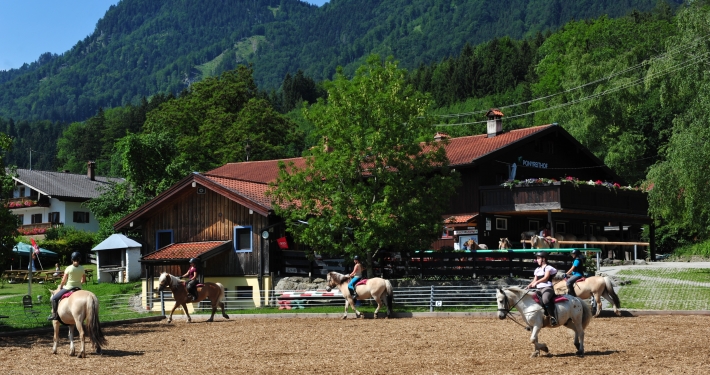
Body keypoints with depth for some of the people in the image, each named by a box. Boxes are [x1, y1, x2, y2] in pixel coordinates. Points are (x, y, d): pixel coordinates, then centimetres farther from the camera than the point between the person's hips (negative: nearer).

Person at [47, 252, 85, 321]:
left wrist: (60, 287, 10)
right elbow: (83, 281, 6)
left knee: (54, 298, 7)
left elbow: (63, 281, -6)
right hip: (78, 288, 4)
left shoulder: (69, 268, -11)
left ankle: (54, 314, -1)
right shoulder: (82, 269, -1)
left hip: (68, 288, -4)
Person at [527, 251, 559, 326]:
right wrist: (530, 285, 1)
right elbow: (535, 280, 21)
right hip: (539, 289, 9)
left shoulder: (548, 267, -2)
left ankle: (552, 317, -35)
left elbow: (546, 278, -16)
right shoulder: (537, 269, 21)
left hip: (547, 287, -9)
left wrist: (536, 282, -30)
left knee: (545, 299, -38)